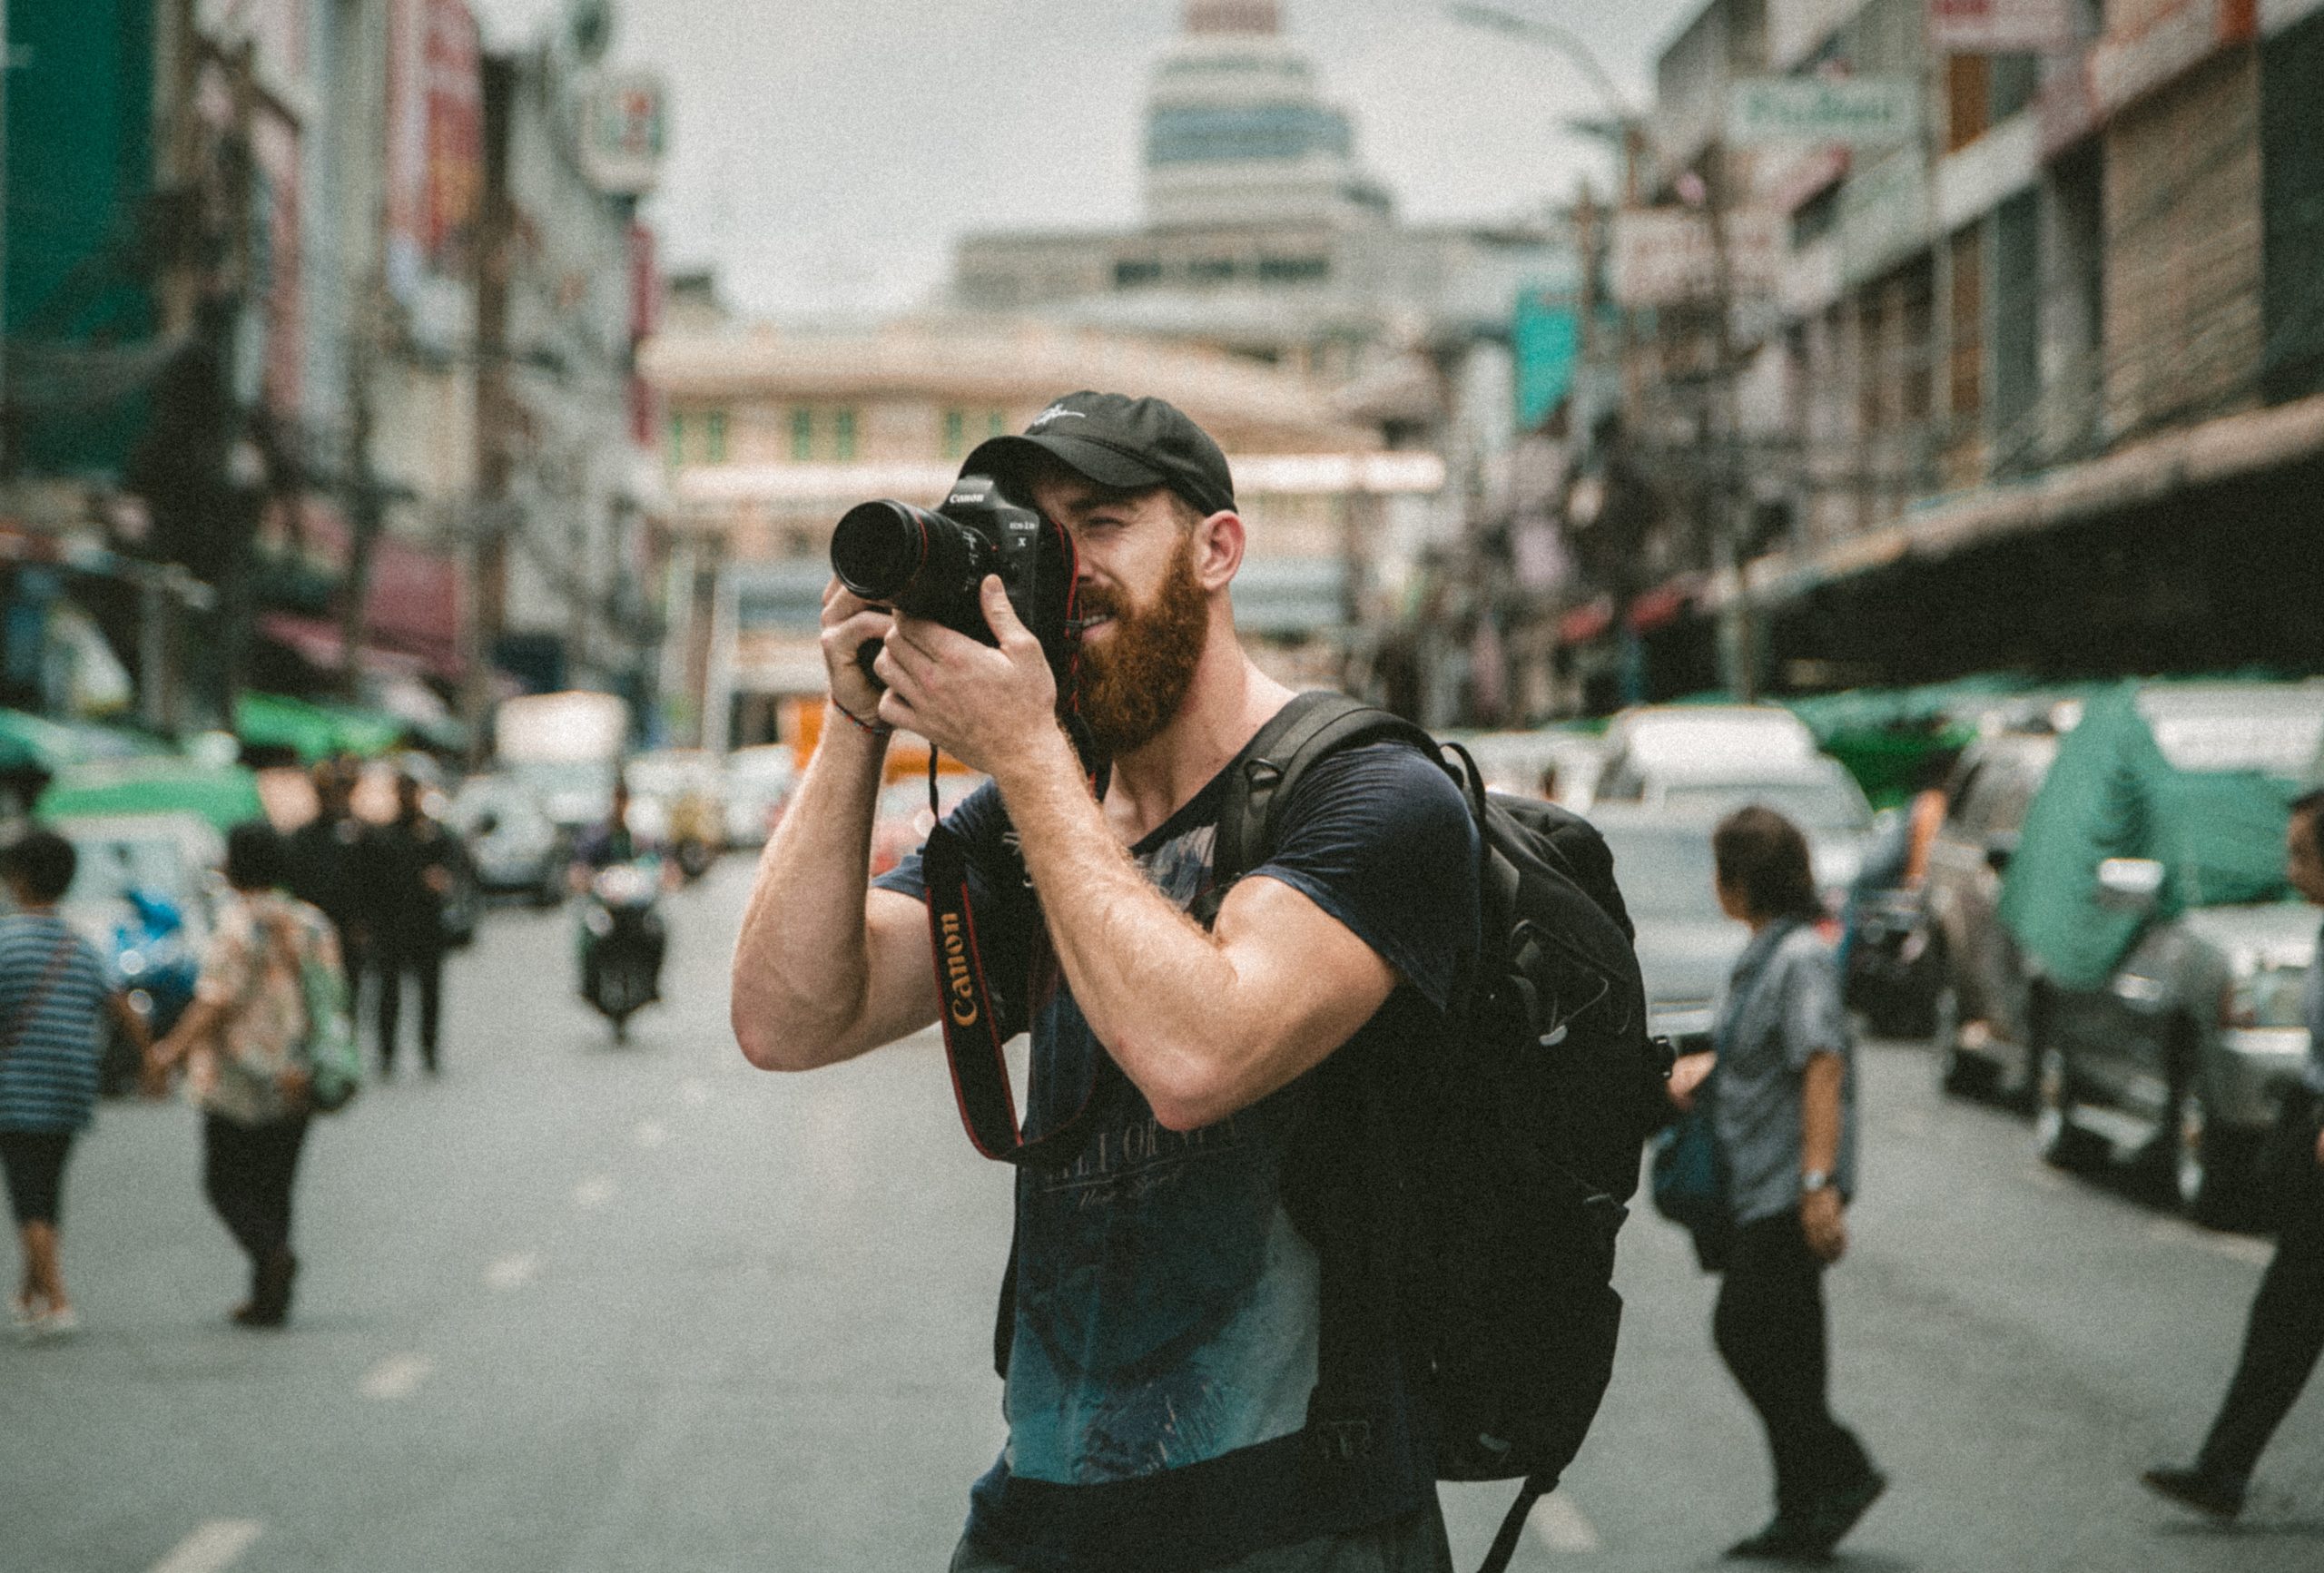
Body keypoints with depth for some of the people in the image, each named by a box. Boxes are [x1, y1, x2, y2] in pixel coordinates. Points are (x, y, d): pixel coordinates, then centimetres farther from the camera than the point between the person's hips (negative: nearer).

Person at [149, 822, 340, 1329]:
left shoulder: (238, 926, -14)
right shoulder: (312, 924, 6)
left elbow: (215, 1003, -18)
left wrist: (174, 1049, -6)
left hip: (239, 1082, -6)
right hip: (294, 1083, 6)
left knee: (227, 1182, 5)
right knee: (275, 1186, 12)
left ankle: (272, 1251, -19)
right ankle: (269, 1298, 10)